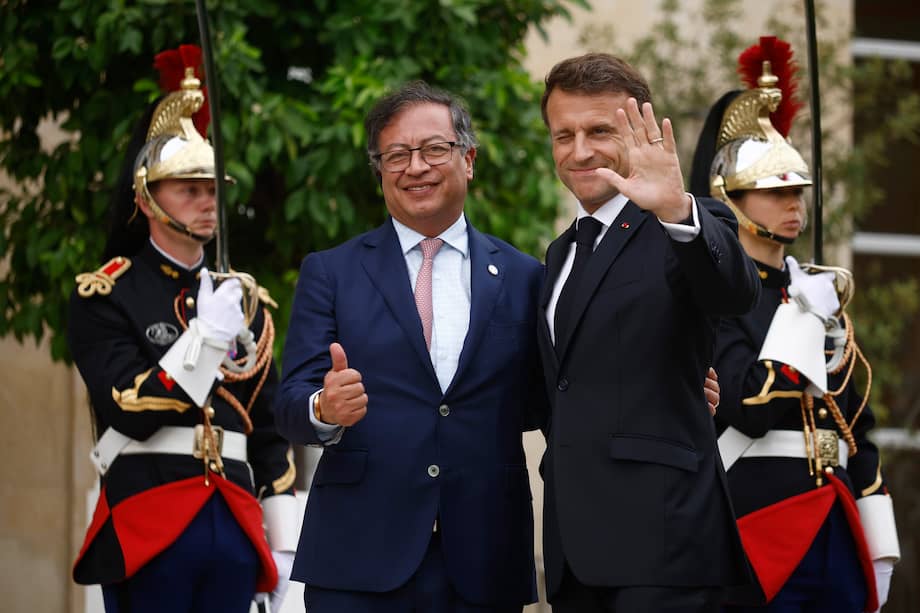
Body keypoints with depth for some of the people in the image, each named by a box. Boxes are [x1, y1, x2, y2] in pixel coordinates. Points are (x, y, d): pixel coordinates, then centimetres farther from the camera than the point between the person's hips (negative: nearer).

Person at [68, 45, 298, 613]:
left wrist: (284, 541, 13)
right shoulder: (104, 295, 0)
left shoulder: (243, 301, 16)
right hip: (148, 532, -5)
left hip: (234, 526, 5)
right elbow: (129, 411, -12)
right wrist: (206, 335, -17)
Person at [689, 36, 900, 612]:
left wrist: (879, 545, 15)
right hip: (759, 546, -7)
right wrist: (802, 313, -12)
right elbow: (750, 409, -20)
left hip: (835, 536, 7)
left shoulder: (822, 290, 17)